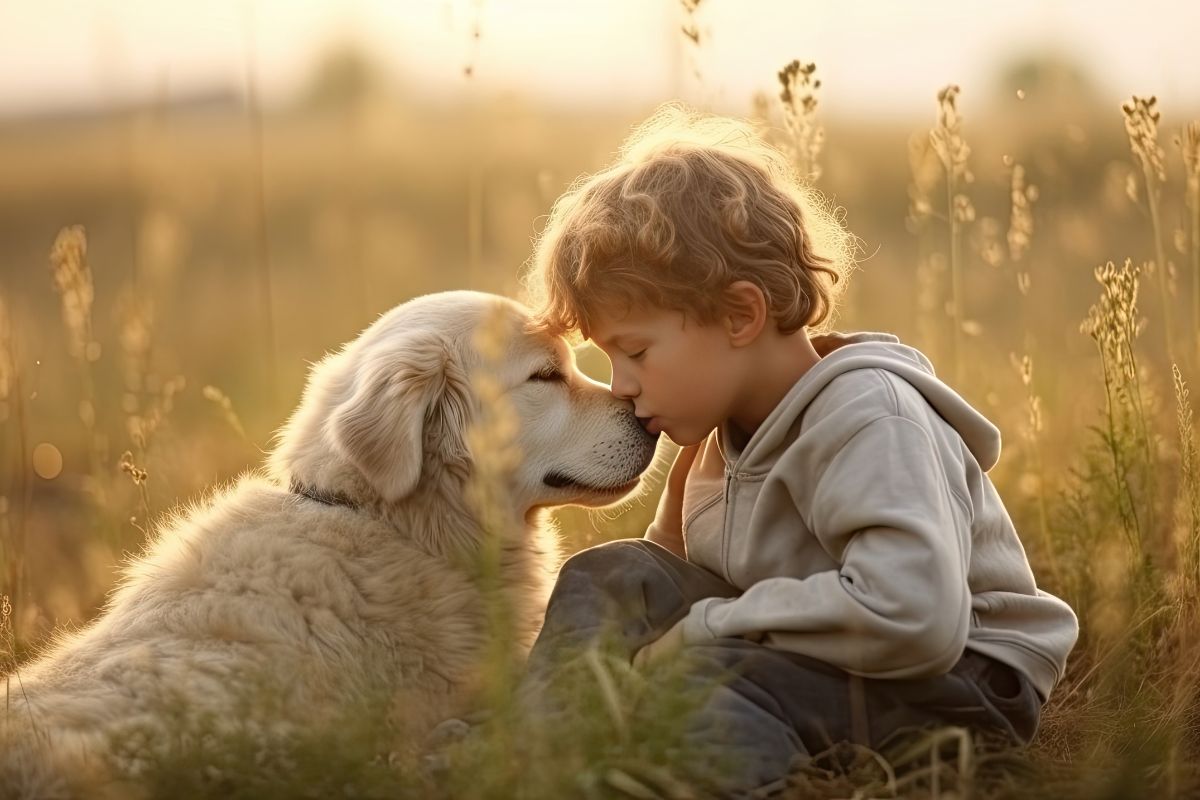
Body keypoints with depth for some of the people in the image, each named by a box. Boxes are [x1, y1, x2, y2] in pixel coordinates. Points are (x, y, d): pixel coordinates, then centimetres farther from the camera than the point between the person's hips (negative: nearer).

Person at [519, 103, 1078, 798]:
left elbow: (909, 611, -35)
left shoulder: (867, 420, -21)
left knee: (710, 685, -33)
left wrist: (696, 633, -27)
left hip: (955, 684, -9)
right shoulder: (720, 433, 7)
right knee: (612, 577, 1)